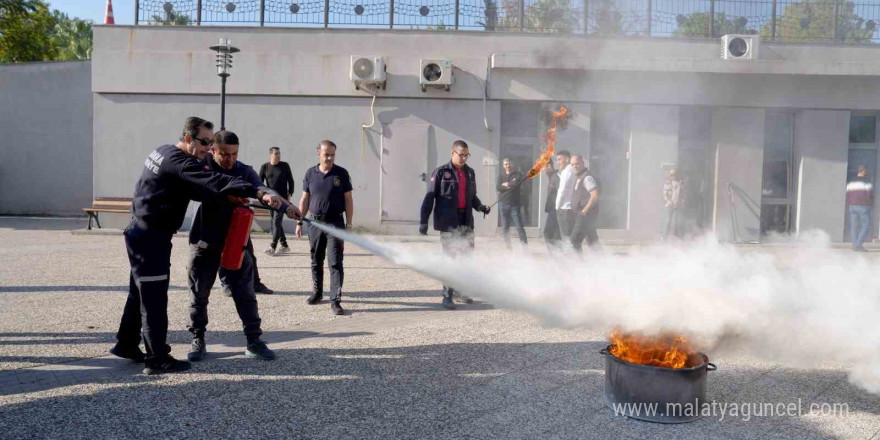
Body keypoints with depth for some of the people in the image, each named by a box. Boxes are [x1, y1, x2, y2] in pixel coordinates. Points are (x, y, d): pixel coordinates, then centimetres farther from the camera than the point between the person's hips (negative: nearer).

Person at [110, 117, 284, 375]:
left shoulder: (164, 153, 11)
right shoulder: (179, 162, -20)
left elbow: (193, 188, 18)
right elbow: (215, 182, -33)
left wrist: (230, 197, 5)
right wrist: (259, 194, -41)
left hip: (142, 234, 10)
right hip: (151, 238, -10)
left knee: (141, 292, 21)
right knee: (154, 298, -4)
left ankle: (126, 344, 35)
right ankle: (157, 359, 4)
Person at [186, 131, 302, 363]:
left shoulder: (244, 171, -4)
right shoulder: (202, 166, -4)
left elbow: (262, 189, -21)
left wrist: (285, 205, -42)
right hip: (204, 242, 0)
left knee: (245, 293, 2)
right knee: (199, 294, 10)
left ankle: (254, 341, 11)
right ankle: (198, 341, 25)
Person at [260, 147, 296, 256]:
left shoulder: (285, 166, 2)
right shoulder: (265, 167, 6)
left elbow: (290, 180, 7)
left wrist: (290, 193, -1)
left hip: (282, 198, -3)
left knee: (276, 222, -12)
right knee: (274, 223, 8)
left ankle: (273, 247, -13)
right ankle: (284, 245, 19)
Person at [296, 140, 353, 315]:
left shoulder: (341, 173, -2)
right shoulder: (310, 173, 5)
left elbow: (348, 199, 0)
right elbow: (305, 199, 10)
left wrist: (349, 224, -4)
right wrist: (299, 222, 6)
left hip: (335, 223, -3)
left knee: (335, 263, -6)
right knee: (316, 261, 14)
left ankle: (335, 301, -5)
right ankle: (317, 292, 31)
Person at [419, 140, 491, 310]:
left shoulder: (470, 172, 13)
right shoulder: (441, 172, -4)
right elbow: (429, 197, -6)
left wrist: (480, 206, 1)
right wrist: (423, 221, -11)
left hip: (466, 222, 6)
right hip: (448, 223, -6)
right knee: (451, 259, -6)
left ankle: (459, 290, 26)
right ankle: (447, 296, 2)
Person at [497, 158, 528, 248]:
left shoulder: (518, 174, 4)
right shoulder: (501, 176, 11)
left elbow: (516, 183, -16)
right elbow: (497, 188, -5)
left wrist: (506, 184, -2)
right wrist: (511, 186, -10)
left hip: (514, 204, -3)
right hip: (503, 204, 3)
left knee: (519, 226, -7)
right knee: (505, 227, 5)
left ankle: (525, 246, -4)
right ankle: (508, 246, 14)